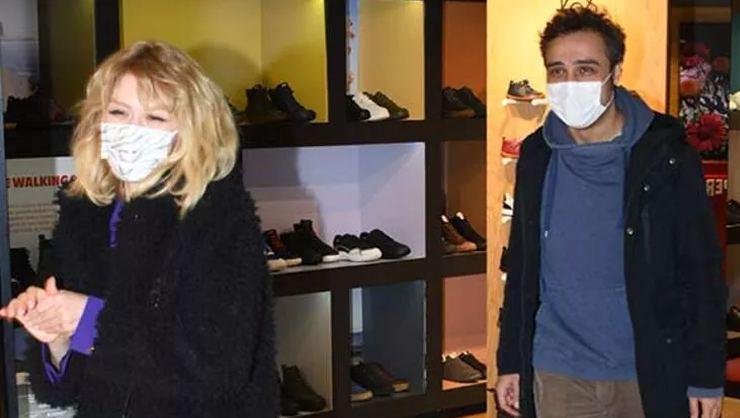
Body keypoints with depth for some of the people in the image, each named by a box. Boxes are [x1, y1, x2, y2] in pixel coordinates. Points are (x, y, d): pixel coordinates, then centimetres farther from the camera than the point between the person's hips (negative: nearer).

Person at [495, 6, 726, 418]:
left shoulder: (665, 157, -8)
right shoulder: (537, 157, 2)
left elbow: (703, 276, -6)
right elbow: (521, 268, 8)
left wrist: (707, 377, -7)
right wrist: (511, 362, 8)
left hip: (651, 373, -2)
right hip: (557, 376, 3)